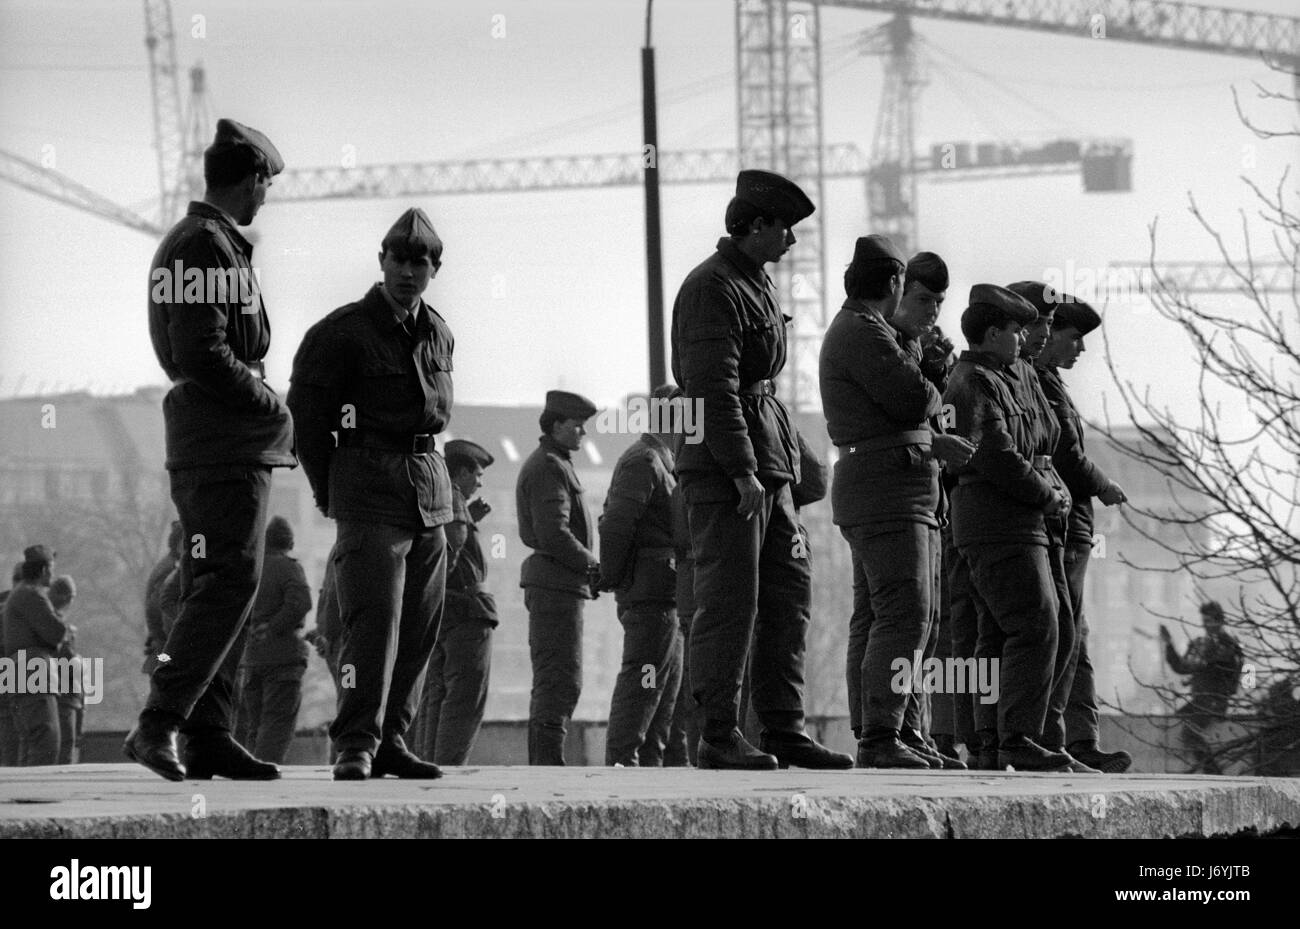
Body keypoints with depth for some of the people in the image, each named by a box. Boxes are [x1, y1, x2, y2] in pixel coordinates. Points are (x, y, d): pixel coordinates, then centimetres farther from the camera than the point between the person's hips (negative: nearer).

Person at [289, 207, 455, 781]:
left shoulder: (439, 335, 13)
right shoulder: (342, 333, -7)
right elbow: (305, 413, -2)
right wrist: (331, 492, 2)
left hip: (430, 488, 7)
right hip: (369, 491, -7)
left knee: (419, 628, 4)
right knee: (373, 619, -16)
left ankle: (391, 740, 10)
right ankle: (356, 748, -18)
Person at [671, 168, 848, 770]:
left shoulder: (756, 285, 20)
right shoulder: (713, 288, -12)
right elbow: (715, 389, -19)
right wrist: (741, 471, -23)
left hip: (767, 467, 10)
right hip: (724, 471, -10)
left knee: (784, 601, 8)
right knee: (729, 603, -8)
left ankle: (784, 731, 11)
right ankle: (718, 737, -6)